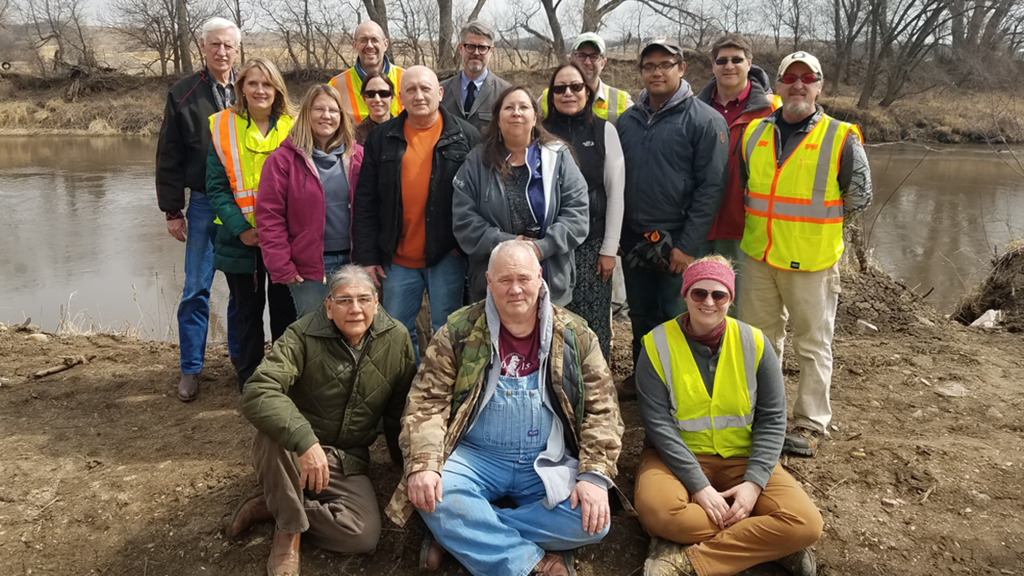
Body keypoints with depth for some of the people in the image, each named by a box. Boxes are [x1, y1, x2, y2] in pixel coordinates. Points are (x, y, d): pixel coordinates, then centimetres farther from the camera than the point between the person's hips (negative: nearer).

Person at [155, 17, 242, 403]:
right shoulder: (183, 94, 2)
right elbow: (169, 157, 3)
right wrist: (172, 211, -1)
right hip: (204, 204, -1)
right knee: (196, 289, 2)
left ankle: (240, 353, 27)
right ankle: (191, 369, 12)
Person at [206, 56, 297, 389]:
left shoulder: (292, 129, 0)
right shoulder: (223, 127, -2)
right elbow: (216, 187, -3)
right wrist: (241, 228, -15)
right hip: (241, 242, 0)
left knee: (284, 311, 9)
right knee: (249, 312, 13)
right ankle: (249, 383, 26)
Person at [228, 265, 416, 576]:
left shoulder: (396, 340, -7)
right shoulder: (302, 336, -17)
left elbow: (400, 409, 5)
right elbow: (257, 392, -31)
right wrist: (305, 441, -43)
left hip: (347, 462, 2)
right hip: (295, 452, -2)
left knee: (365, 535, -22)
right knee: (272, 437, -36)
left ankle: (274, 507, -1)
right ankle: (289, 530, -13)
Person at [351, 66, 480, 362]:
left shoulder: (466, 137, 1)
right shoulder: (382, 138, 6)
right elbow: (365, 202, 6)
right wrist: (367, 256, 1)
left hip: (447, 256, -2)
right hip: (398, 259, 3)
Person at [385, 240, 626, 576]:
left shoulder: (574, 335, 0)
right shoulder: (460, 331, -3)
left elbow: (601, 411, -2)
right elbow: (428, 402, -7)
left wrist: (594, 475, -16)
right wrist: (423, 466, -24)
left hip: (548, 463, 2)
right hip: (475, 457, -1)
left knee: (592, 519, -24)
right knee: (435, 499, -31)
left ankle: (459, 535, -15)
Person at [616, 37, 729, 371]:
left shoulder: (704, 120, -7)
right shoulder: (628, 119, 10)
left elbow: (711, 187, -12)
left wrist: (687, 246, -16)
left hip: (678, 245, -5)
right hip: (633, 242, 5)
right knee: (641, 320, 16)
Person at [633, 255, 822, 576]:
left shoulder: (753, 344, -3)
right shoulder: (658, 345, -9)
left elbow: (772, 419, -2)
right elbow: (658, 423, -13)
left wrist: (754, 482, -16)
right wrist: (698, 485, -22)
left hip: (743, 457, 2)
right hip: (678, 455, -2)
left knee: (806, 524, -21)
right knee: (656, 510, -35)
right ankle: (765, 544, -16)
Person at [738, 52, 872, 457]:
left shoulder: (841, 138, -5)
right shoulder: (754, 133, 7)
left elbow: (859, 196, 1)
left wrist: (817, 226, 3)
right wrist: (763, 224, 12)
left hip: (812, 259, -4)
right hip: (758, 256, 5)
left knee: (813, 345, 4)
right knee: (759, 340, 16)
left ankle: (811, 424, 15)